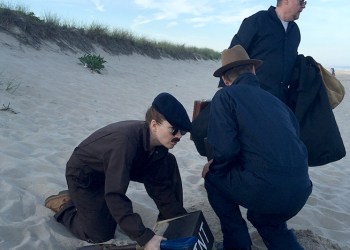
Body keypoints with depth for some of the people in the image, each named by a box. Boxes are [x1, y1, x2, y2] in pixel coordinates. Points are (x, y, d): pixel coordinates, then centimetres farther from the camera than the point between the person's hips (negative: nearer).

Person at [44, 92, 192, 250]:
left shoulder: (158, 143, -18)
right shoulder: (125, 142, -41)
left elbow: (159, 185, -9)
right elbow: (115, 196, -43)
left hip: (116, 167, 7)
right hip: (84, 175, -6)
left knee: (168, 164, -8)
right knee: (101, 235, -6)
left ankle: (174, 221, 5)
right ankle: (65, 204, 16)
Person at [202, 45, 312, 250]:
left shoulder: (224, 96, 0)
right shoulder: (274, 99, 18)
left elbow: (225, 149, -11)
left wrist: (213, 168, 11)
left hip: (265, 187, -6)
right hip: (300, 189, 7)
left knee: (213, 179, 22)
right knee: (264, 218, 36)